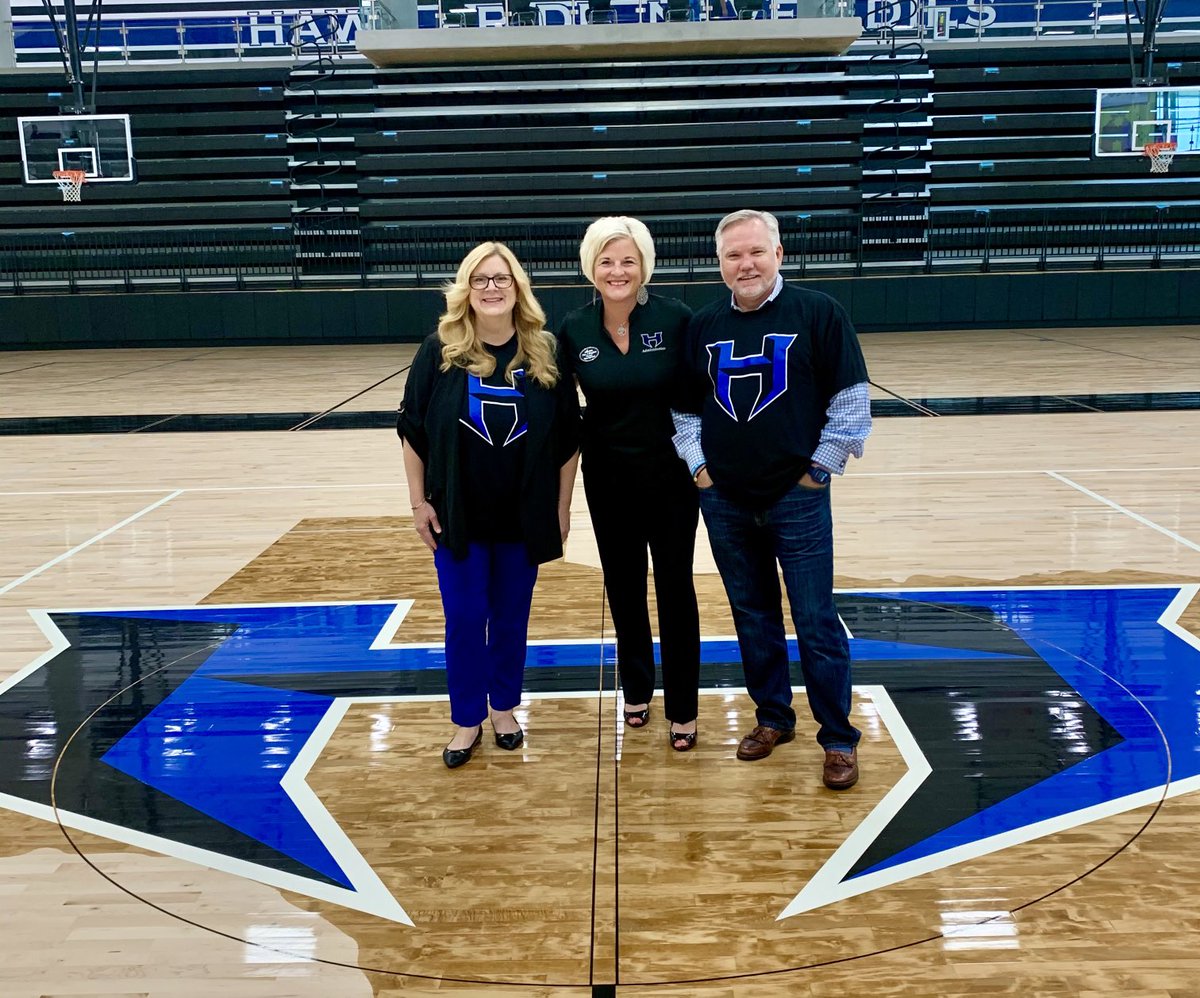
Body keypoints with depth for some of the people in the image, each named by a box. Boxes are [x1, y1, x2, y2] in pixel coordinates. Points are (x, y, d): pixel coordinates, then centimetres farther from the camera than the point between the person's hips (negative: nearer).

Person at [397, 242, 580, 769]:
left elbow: (568, 436, 1)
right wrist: (418, 502, -4)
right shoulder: (441, 350, -7)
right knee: (464, 619, 6)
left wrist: (562, 507, 2)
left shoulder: (543, 353, -4)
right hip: (457, 514, -1)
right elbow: (413, 430, -3)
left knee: (511, 617, 13)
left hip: (524, 515, 1)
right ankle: (467, 720, 21)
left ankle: (504, 707, 32)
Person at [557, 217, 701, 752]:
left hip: (670, 475, -2)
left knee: (675, 589, 6)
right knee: (624, 587, 15)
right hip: (608, 477, 2)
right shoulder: (574, 329, -6)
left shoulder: (675, 318, -13)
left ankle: (682, 710, 18)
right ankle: (637, 690, 34)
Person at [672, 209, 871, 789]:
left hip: (797, 499, -4)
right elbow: (685, 406, 15)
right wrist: (697, 464, 5)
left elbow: (851, 399, -5)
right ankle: (773, 717, 30)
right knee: (753, 617, 14)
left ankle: (839, 739, 12)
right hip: (725, 502, 4)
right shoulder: (703, 326, 6)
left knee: (816, 623, 0)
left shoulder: (818, 314, -5)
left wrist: (822, 467, -6)